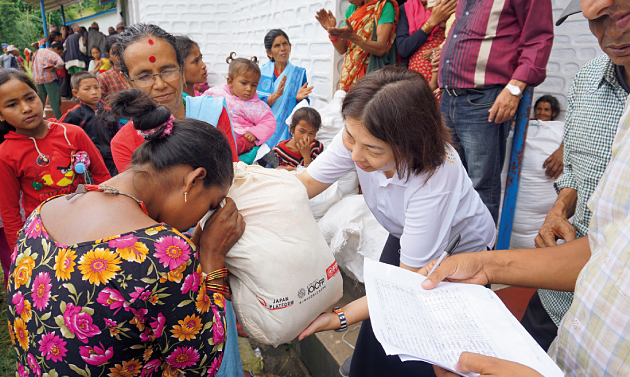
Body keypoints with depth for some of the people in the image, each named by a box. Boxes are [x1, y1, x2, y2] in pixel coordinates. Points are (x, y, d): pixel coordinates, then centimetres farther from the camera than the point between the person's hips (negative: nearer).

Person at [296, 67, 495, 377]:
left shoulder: (435, 175, -41)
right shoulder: (359, 136, -28)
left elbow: (411, 276, -34)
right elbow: (309, 182, -16)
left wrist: (339, 317, -41)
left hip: (461, 247, -4)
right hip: (405, 233, 5)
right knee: (377, 330, 8)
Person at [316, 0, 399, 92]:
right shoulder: (351, 9, 11)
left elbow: (381, 49, -18)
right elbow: (342, 50, 8)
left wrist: (352, 37, -29)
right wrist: (332, 32, -11)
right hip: (349, 73, 5)